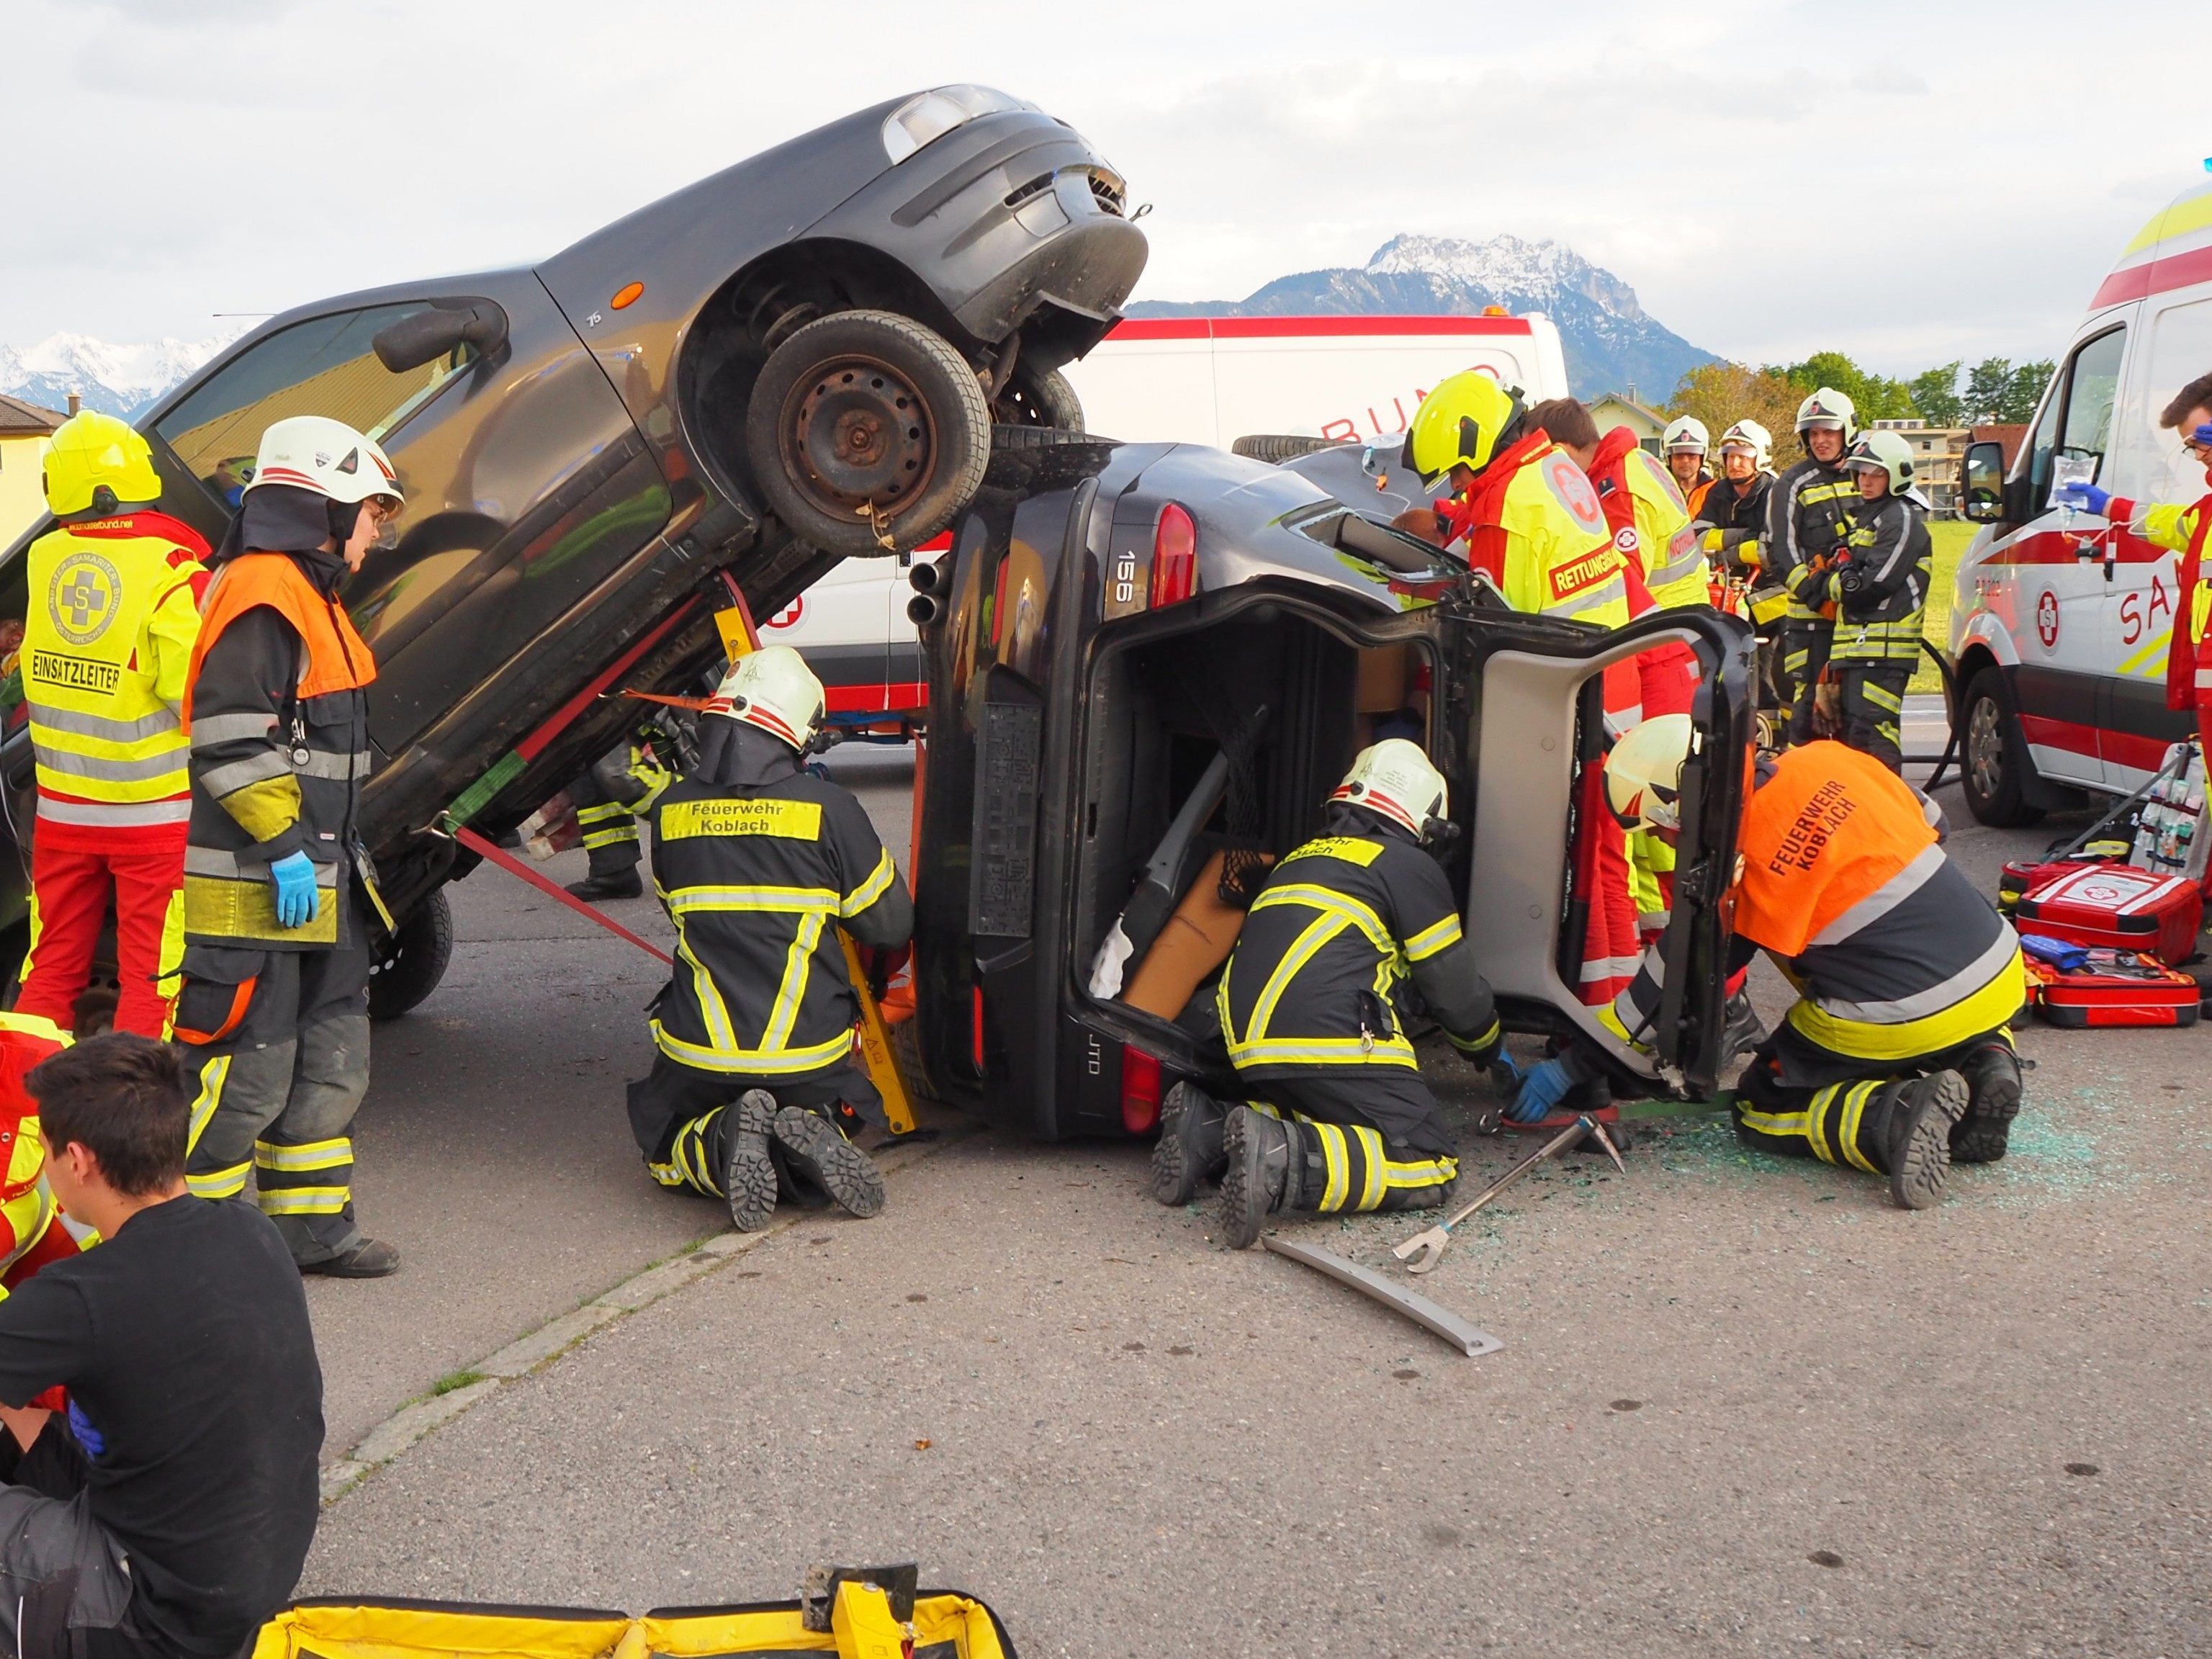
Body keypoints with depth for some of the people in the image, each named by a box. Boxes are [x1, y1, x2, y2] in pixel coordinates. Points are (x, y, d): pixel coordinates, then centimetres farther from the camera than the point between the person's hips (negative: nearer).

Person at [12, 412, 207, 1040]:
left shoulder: (43, 558, -1)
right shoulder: (172, 567, -16)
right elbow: (196, 694, -19)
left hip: (61, 809, 5)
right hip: (155, 812, -5)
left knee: (52, 969, 16)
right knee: (150, 977, 3)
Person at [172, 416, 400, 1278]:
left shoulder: (308, 593, 17)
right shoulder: (262, 592, -15)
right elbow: (229, 737, -23)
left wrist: (336, 846, 24)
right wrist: (282, 845, -22)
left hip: (314, 875, 11)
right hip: (254, 884, -11)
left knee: (330, 1059, 15)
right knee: (246, 1064, -5)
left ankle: (311, 1226, 25)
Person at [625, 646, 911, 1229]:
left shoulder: (670, 811, -1)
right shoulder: (829, 809, -9)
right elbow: (891, 925, 1)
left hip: (700, 1054, 1)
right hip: (809, 1055, 0)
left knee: (664, 1147, 27)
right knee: (848, 1116, 30)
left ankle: (722, 1144, -7)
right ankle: (812, 1137, -6)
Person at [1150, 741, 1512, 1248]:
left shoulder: (1299, 861, 28)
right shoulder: (1409, 865, 7)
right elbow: (1453, 989, 10)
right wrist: (1491, 1049, 30)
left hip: (1249, 1049, 8)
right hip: (1328, 1045, -8)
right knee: (1432, 1166, -4)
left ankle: (1213, 1129, 2)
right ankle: (1285, 1161, -27)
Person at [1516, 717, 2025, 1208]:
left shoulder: (1738, 868, -14)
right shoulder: (1826, 761, 3)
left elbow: (1671, 989, -5)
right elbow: (1931, 823, 19)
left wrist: (1572, 1067, 4)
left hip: (1902, 1017, -7)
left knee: (1761, 1110, 13)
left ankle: (1896, 1116, -15)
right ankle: (1984, 1064, 5)